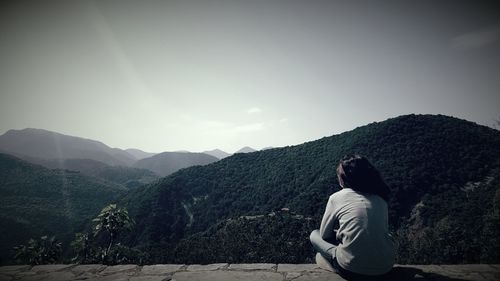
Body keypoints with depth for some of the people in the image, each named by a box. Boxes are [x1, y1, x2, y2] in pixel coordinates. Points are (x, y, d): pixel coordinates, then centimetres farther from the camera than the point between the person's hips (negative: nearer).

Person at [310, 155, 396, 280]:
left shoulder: (336, 197, -4)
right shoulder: (380, 197, 7)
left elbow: (324, 234, 6)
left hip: (353, 268, -4)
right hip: (386, 265, 5)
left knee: (314, 235, 17)